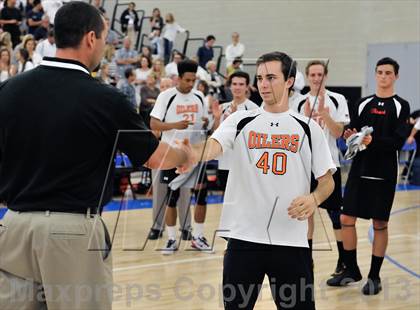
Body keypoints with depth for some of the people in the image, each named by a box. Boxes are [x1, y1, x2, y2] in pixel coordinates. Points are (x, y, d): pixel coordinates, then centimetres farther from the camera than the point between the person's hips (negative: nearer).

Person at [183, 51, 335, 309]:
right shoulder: (240, 121, 4)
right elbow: (212, 148, -14)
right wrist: (192, 152, -37)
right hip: (243, 236, 0)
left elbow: (327, 180, 7)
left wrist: (314, 199, -15)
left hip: (291, 239, 0)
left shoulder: (308, 128, 4)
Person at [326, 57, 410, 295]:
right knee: (347, 219, 3)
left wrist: (373, 141, -26)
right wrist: (351, 137, -14)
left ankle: (375, 276, 14)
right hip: (359, 170, 4)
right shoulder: (364, 103, 10)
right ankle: (351, 270, 19)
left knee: (380, 224, 3)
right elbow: (351, 132, 9)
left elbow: (399, 141, -12)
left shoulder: (401, 106, -2)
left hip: (384, 174, -4)